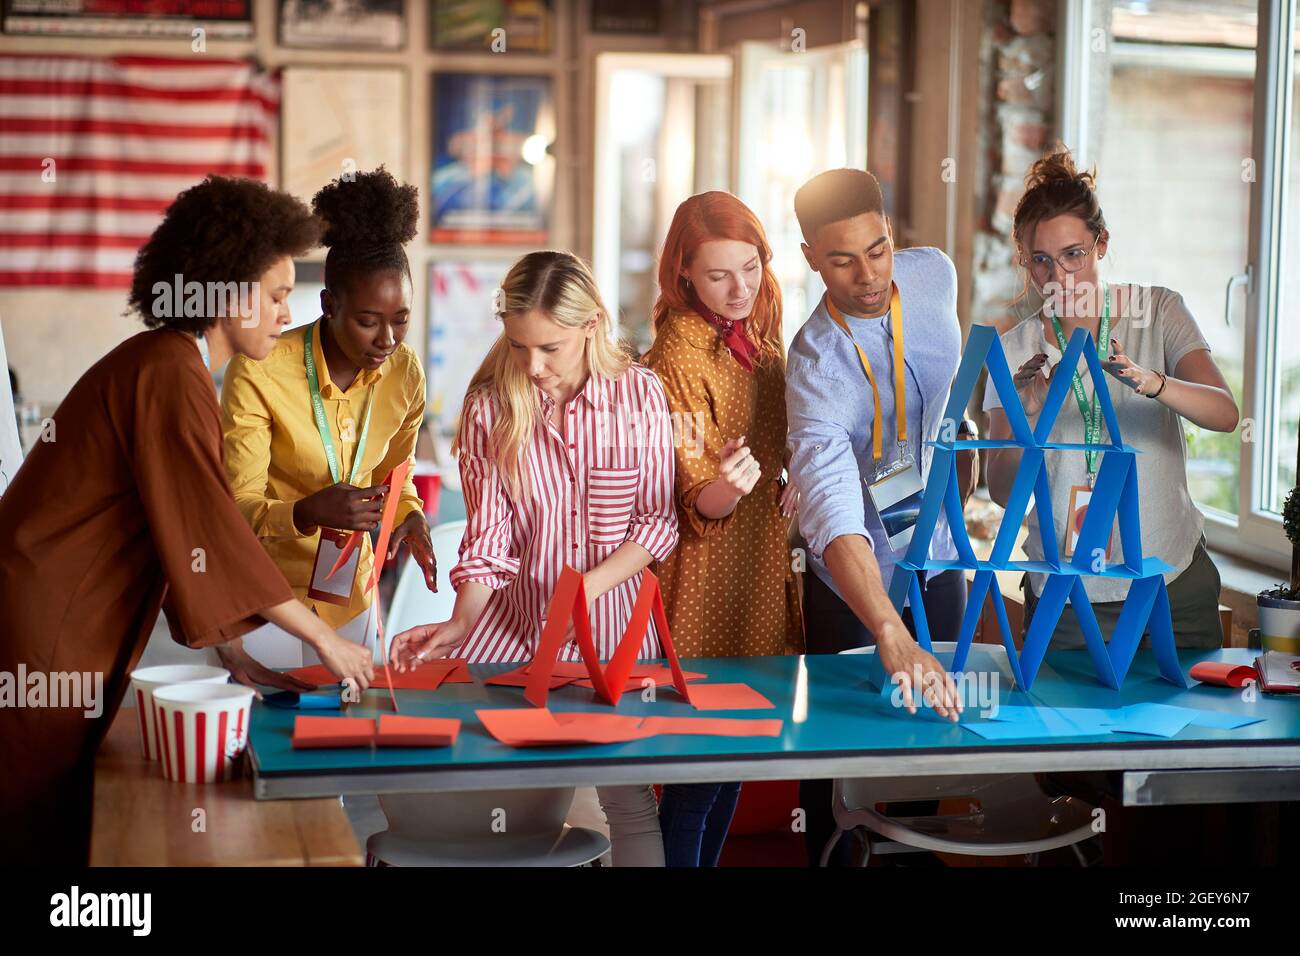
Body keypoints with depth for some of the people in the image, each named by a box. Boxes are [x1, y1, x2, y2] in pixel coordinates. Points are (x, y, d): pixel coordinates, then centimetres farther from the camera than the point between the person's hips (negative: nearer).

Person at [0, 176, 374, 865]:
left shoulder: (168, 364, 14)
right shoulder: (169, 375, -18)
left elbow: (181, 533, 12)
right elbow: (210, 532, -22)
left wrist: (231, 651, 6)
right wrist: (323, 638, -16)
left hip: (67, 634, 10)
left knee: (62, 822, 13)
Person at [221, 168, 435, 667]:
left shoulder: (405, 373, -6)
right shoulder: (259, 372, -21)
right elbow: (237, 507, -19)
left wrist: (409, 515, -10)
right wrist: (308, 513, -37)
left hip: (349, 595, 5)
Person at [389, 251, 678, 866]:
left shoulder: (639, 393, -6)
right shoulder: (489, 406, -6)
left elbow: (658, 521, -3)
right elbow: (488, 535, -4)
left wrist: (585, 588, -16)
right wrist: (461, 622, -19)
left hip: (614, 614, -1)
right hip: (515, 616, 1)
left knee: (627, 797, -5)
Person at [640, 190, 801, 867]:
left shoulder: (761, 337, 8)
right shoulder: (678, 355, -15)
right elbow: (695, 505, -17)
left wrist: (793, 485, 3)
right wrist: (723, 489, -39)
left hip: (764, 566, 8)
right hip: (706, 582, -7)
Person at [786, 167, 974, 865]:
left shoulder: (935, 274, -12)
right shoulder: (817, 363, -32)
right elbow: (833, 511, -46)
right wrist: (892, 638, -57)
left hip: (935, 548, 6)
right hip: (853, 572, -5)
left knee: (937, 716, 15)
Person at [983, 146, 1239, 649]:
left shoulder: (1158, 311, -1)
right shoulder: (1015, 350, 0)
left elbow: (1225, 414, -15)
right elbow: (1004, 492, -7)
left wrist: (1150, 382, -34)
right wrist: (1027, 415, -25)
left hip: (1171, 579, 0)